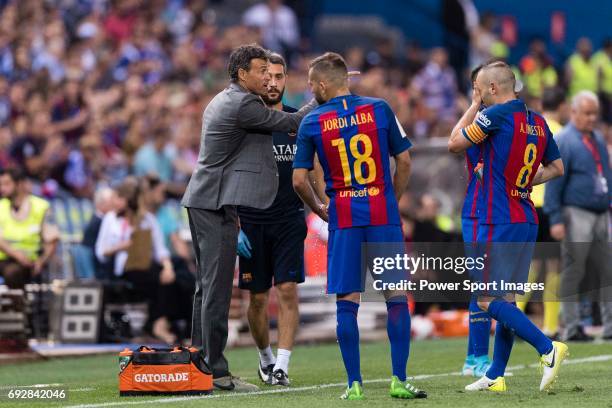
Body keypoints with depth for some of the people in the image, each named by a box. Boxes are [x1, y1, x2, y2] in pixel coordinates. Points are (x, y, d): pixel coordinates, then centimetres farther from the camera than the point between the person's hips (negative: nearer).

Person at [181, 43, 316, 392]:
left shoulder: (222, 101, 17)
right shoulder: (243, 105, -15)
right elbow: (295, 123, -12)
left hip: (204, 202, 11)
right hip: (217, 204, -11)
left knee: (208, 285, 13)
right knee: (217, 288, -10)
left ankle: (200, 362, 16)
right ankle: (216, 370, -11)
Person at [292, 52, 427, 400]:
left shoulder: (311, 123, 0)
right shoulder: (380, 109, 1)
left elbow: (299, 180, 0)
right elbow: (404, 162, 4)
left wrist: (318, 208, 17)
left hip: (343, 218, 0)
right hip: (384, 215, 0)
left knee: (347, 302, 4)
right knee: (397, 296, 4)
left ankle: (354, 384, 2)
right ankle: (399, 380, 2)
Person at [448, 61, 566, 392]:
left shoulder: (496, 115, -13)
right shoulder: (538, 122, 10)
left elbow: (454, 144, -1)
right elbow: (556, 168, 19)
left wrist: (473, 106, 9)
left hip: (498, 223, -8)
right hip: (527, 220, 8)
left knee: (488, 300, -5)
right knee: (506, 298, 12)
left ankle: (548, 349, -18)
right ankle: (495, 377, 14)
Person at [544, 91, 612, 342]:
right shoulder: (564, 141, -7)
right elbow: (554, 182, -11)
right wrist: (556, 219, -16)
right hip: (577, 215, -7)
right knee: (573, 273, -3)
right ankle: (572, 328, 1)